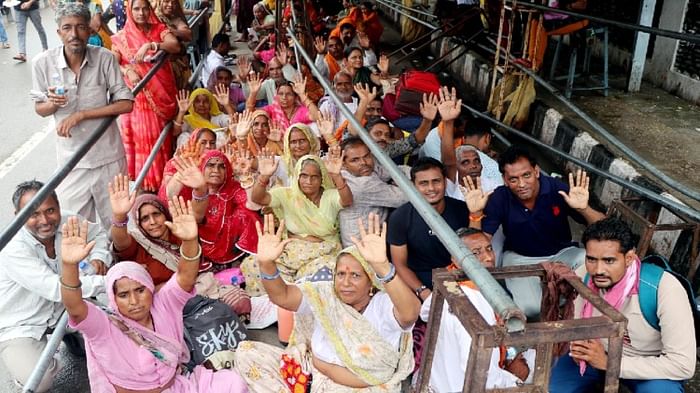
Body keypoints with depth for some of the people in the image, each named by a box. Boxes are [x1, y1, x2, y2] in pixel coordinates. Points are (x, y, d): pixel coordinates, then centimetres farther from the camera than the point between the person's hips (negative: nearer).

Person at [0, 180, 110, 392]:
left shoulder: (65, 221, -16)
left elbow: (97, 232, 5)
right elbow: (56, 288, -40)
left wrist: (98, 257, -17)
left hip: (60, 309, 5)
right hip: (19, 326, -5)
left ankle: (70, 332, 14)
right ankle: (22, 360, 9)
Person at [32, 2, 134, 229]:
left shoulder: (105, 58, -12)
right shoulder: (43, 63, -9)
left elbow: (126, 104, -12)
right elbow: (40, 109, 4)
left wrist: (80, 115, -18)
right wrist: (52, 103, -20)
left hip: (108, 156, -1)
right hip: (71, 159, 1)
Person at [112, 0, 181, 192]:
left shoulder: (160, 30, 5)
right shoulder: (122, 37, 4)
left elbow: (176, 46, -14)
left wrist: (150, 45, -25)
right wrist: (128, 71, -25)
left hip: (161, 95, 1)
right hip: (137, 97, 0)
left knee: (160, 140, 6)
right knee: (141, 139, -1)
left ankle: (161, 181, 18)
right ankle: (144, 182, 9)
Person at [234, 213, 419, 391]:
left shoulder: (384, 305, -19)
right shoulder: (323, 295, -5)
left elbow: (410, 313, -42)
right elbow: (281, 296, -16)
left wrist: (382, 266, -58)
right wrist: (266, 264, -38)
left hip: (363, 389, -4)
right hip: (310, 375, 4)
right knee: (246, 352, -4)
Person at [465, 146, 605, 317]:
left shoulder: (557, 189, -18)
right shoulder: (499, 199, -16)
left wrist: (584, 209, -37)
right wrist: (476, 214, -34)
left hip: (562, 253, 2)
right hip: (520, 258, -1)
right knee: (529, 308, -28)